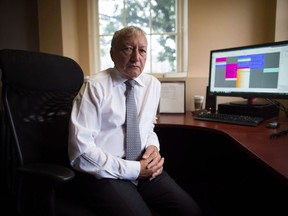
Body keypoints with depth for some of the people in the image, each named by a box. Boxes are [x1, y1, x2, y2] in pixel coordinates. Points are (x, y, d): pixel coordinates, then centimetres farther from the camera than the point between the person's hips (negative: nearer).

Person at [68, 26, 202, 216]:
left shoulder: (153, 84, 5)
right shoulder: (95, 86, -12)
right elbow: (82, 149, -16)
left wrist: (153, 147, -5)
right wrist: (133, 169, -18)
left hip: (143, 169, 5)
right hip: (104, 174, -4)